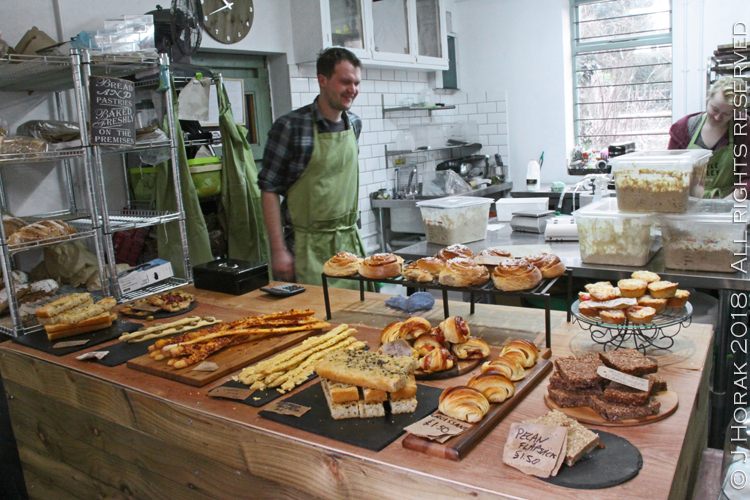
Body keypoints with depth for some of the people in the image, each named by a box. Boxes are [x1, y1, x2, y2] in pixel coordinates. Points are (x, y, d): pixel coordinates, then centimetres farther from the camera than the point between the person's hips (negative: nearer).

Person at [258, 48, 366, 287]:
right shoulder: (291, 127, -12)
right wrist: (278, 250, -13)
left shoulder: (354, 124, 7)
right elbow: (269, 189, -10)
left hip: (349, 240, 5)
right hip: (309, 245, -5)